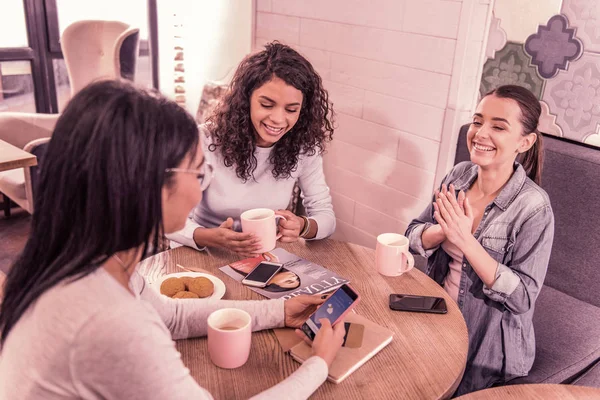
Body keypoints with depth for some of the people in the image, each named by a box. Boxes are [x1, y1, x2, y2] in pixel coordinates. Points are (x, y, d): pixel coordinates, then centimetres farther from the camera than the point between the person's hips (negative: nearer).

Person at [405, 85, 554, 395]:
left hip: (486, 348, -4)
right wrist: (444, 230, -25)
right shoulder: (459, 175, -8)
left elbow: (523, 298, -22)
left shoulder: (533, 208, -23)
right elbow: (413, 237, -2)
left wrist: (466, 241, -32)